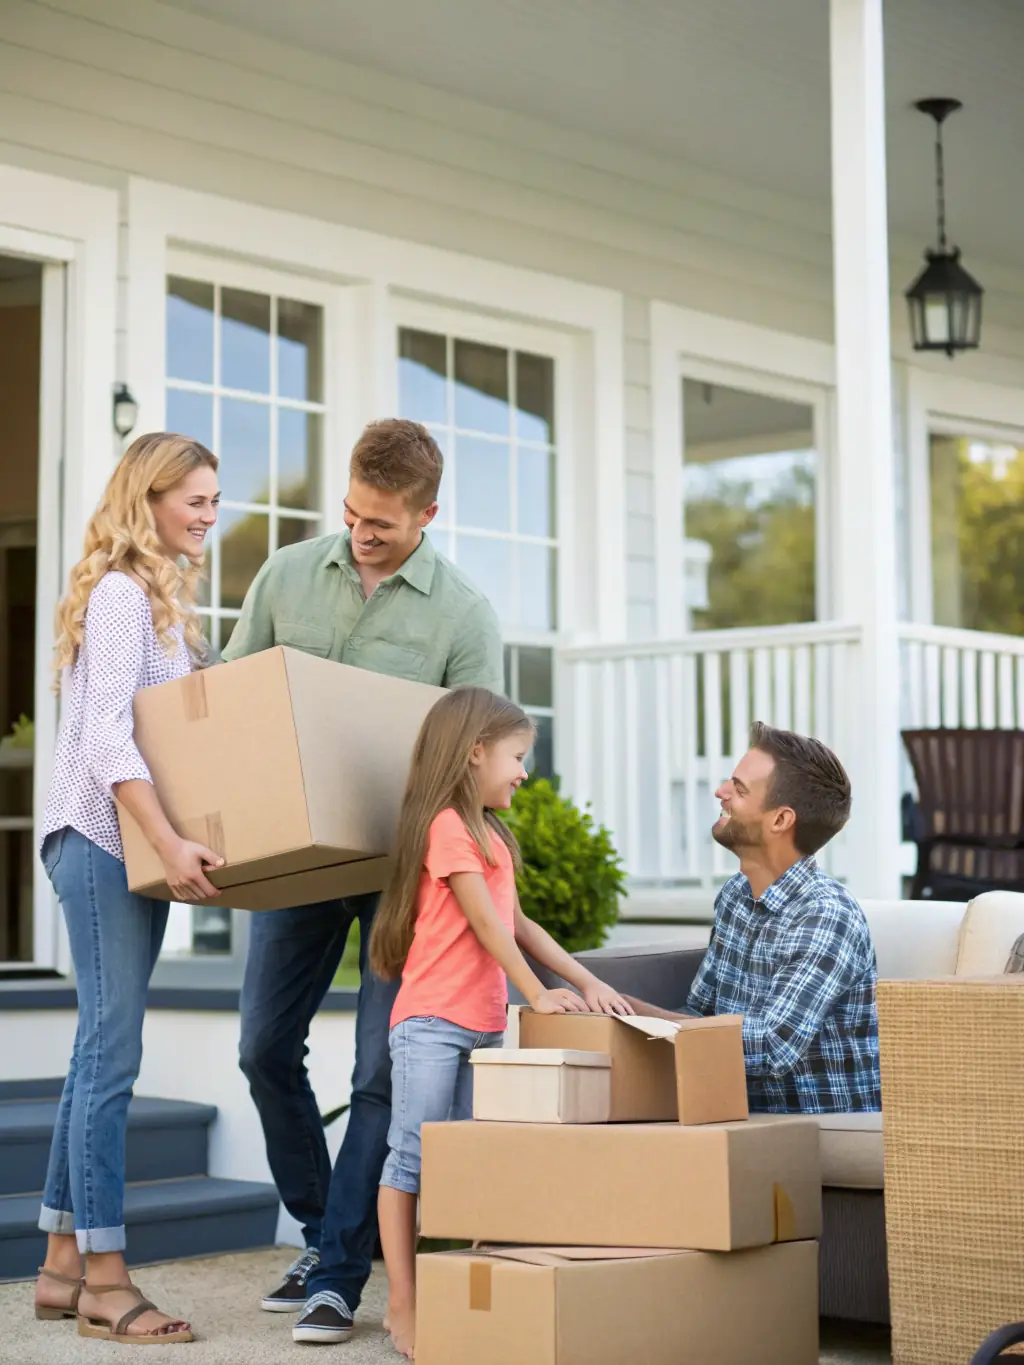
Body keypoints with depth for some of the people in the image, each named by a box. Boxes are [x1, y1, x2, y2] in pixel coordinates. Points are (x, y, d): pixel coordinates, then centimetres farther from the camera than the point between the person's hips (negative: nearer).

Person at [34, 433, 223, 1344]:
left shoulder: (165, 597, 19)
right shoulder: (120, 593, -10)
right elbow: (106, 733, -20)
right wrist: (168, 844, -27)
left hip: (135, 850, 9)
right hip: (101, 842, -9)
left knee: (101, 1055, 10)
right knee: (112, 1055, -8)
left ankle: (64, 1266, 17)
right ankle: (103, 1279, -3)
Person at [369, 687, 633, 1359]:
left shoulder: (490, 833, 17)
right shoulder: (448, 825, -11)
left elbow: (518, 923, 18)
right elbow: (486, 924, -14)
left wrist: (583, 979, 11)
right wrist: (537, 994, -11)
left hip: (483, 1023, 9)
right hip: (433, 1020, -9)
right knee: (413, 1157, -4)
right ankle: (403, 1308, -1)